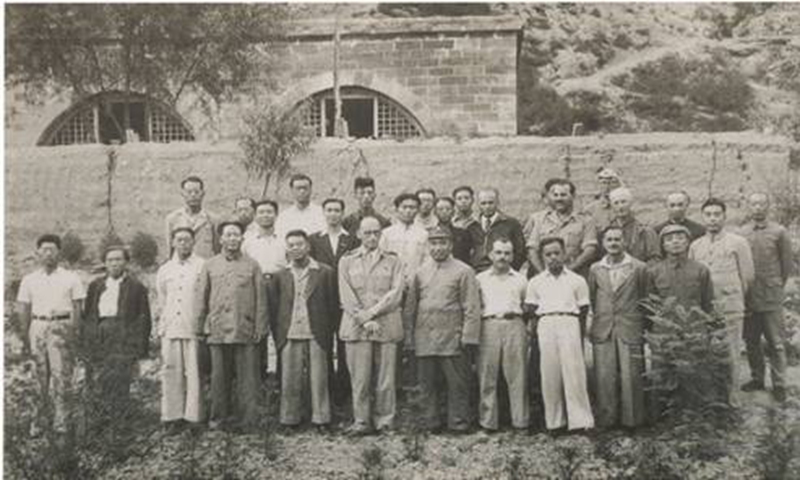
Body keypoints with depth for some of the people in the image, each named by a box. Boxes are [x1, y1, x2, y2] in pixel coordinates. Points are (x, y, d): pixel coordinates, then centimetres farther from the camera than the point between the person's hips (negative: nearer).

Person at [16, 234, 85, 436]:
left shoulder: (70, 278, 6)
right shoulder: (29, 280, 12)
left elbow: (78, 307, 5)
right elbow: (24, 309, 11)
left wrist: (74, 331, -5)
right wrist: (25, 336, 4)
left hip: (62, 327, -2)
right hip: (38, 326, 2)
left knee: (61, 374, -6)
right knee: (39, 376, 3)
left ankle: (61, 420, -1)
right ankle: (39, 419, 12)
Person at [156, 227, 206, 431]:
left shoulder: (202, 267, 2)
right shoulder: (164, 270, 15)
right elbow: (161, 302, 20)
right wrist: (161, 326, 14)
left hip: (194, 328, -3)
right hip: (170, 329, 3)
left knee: (194, 372, -3)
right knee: (171, 372, 2)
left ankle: (194, 416, 4)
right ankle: (173, 415, 9)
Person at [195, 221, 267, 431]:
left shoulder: (252, 266, 8)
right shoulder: (210, 265, 11)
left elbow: (260, 298, 5)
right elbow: (201, 298, 11)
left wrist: (260, 328, -1)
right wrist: (202, 326, 5)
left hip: (246, 331, -1)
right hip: (218, 331, 1)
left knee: (247, 378, 0)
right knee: (220, 377, 5)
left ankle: (247, 419, 6)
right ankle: (219, 418, 15)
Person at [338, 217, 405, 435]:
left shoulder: (393, 261, 12)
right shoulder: (347, 261, 12)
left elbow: (396, 294, 0)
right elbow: (347, 297, 3)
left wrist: (370, 313, -10)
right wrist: (364, 321, -9)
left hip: (387, 325, 0)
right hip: (356, 326, 0)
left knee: (385, 377, -1)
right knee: (359, 377, -2)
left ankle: (384, 421, 9)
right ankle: (361, 421, 7)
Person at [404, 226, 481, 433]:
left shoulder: (463, 272, 1)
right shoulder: (421, 272, 13)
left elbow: (471, 309, -3)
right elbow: (410, 306, 14)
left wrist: (468, 338, -10)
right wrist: (409, 336, 8)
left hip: (452, 339, -4)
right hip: (424, 339, 4)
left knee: (457, 384, 0)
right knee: (427, 384, 8)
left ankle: (459, 423, 11)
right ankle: (431, 423, 18)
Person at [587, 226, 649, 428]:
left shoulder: (639, 268, 3)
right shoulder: (595, 269, 10)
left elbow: (645, 300, 6)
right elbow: (589, 300, 15)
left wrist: (642, 326, 3)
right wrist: (592, 325, 10)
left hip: (630, 330, -2)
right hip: (602, 331, 2)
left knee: (631, 376, -2)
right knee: (604, 377, 1)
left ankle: (632, 419, 9)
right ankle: (606, 418, 10)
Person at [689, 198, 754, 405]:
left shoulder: (738, 243, 1)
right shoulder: (695, 246, 10)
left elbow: (748, 277, 5)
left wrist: (733, 296, 11)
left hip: (730, 309, -3)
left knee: (729, 355, -1)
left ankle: (731, 398, 9)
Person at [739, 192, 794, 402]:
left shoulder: (779, 232, -1)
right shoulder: (741, 233, 5)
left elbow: (787, 265, 4)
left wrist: (776, 288, 7)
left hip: (772, 297, -3)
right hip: (747, 297, 3)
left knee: (776, 343, 1)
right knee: (751, 342, 11)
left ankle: (779, 385, 9)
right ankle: (756, 379, 25)